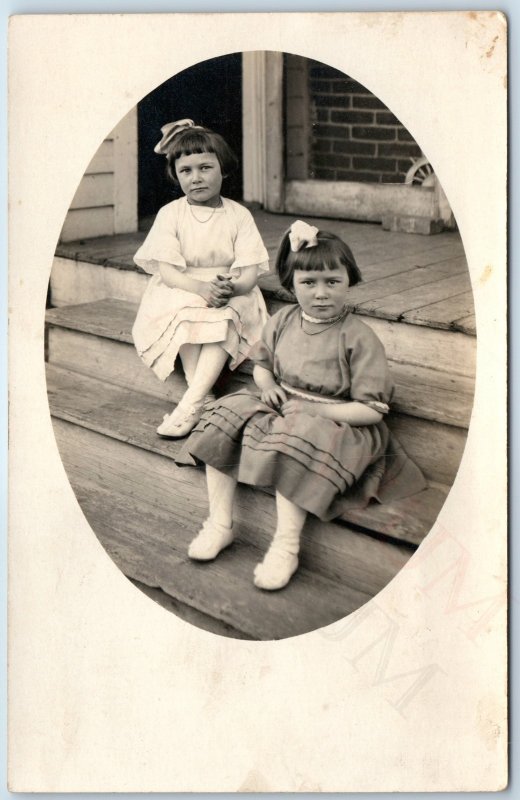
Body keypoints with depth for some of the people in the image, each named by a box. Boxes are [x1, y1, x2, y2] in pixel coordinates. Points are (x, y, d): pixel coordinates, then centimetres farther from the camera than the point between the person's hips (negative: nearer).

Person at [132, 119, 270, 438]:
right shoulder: (170, 214, -1)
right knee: (184, 316, -33)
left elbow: (250, 271, -7)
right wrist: (200, 287, -29)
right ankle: (204, 397, -31)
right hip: (180, 292, 0)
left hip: (231, 294, 0)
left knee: (225, 319, -32)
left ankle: (190, 404, -38)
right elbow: (166, 270, -10)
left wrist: (231, 287, -31)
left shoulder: (238, 215, 0)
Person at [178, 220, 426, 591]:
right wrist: (267, 385, -4)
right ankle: (220, 523, -10)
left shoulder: (359, 338, -15)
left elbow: (371, 410, -17)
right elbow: (262, 362, 21)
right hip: (280, 407, 6)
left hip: (333, 420, -6)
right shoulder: (283, 320, 3)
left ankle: (286, 545, -25)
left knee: (291, 445, -36)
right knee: (223, 420, -15)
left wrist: (314, 410, -20)